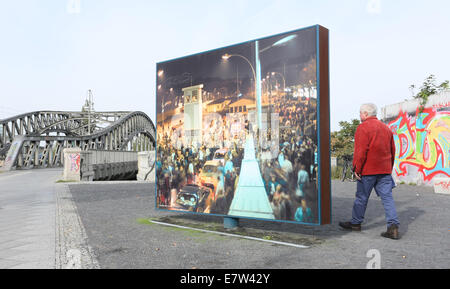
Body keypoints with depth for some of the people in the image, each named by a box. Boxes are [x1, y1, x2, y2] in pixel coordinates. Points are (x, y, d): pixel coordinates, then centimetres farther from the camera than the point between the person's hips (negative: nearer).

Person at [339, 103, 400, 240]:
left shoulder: (363, 128, -9)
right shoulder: (386, 128, 15)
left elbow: (360, 151, -16)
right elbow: (392, 150, 17)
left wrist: (356, 169, -12)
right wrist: (389, 168, 22)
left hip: (368, 170, -6)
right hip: (385, 170, 6)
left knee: (361, 197, 7)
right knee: (387, 197, 3)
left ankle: (356, 223, 21)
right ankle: (393, 227, -5)